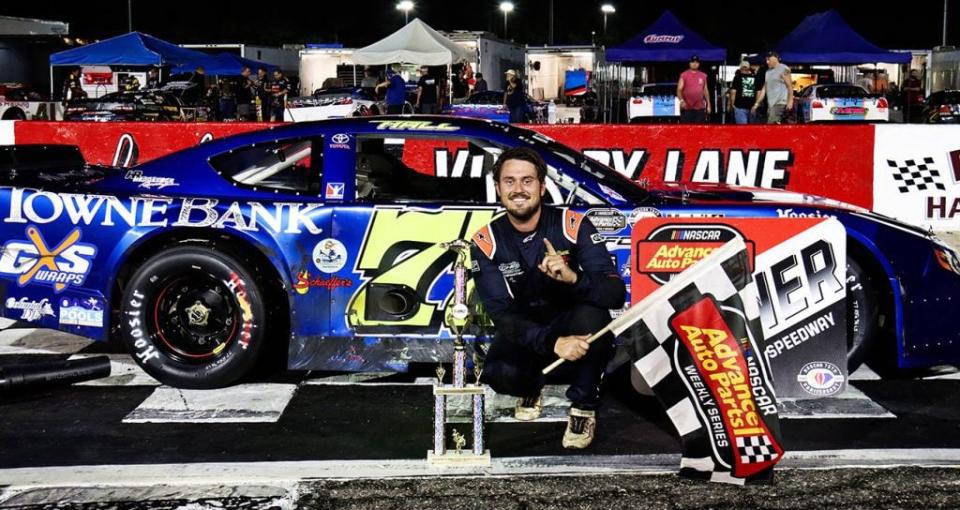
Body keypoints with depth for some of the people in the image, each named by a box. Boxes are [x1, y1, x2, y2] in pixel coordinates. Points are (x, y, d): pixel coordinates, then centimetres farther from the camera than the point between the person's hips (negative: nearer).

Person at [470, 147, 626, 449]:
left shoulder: (574, 226, -16)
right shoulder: (486, 242, -12)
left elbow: (616, 294, -23)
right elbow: (502, 314, -20)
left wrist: (574, 278, -44)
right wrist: (552, 343, -37)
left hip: (574, 332, -1)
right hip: (525, 335, 1)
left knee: (591, 316, -35)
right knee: (499, 373, -31)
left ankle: (584, 407, -9)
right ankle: (532, 386, 11)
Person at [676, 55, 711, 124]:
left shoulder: (703, 76, 12)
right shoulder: (684, 75, 1)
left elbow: (706, 91, 17)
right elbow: (679, 89, -5)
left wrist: (708, 105, 13)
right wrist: (681, 100, -24)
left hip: (700, 108, 3)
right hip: (687, 108, -3)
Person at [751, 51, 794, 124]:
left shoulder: (784, 69, -3)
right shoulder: (768, 72, 18)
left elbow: (790, 86, -7)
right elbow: (764, 89, 20)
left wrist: (790, 101, -15)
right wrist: (757, 103, 16)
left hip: (780, 103, -8)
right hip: (770, 104, 8)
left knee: (771, 125, -18)